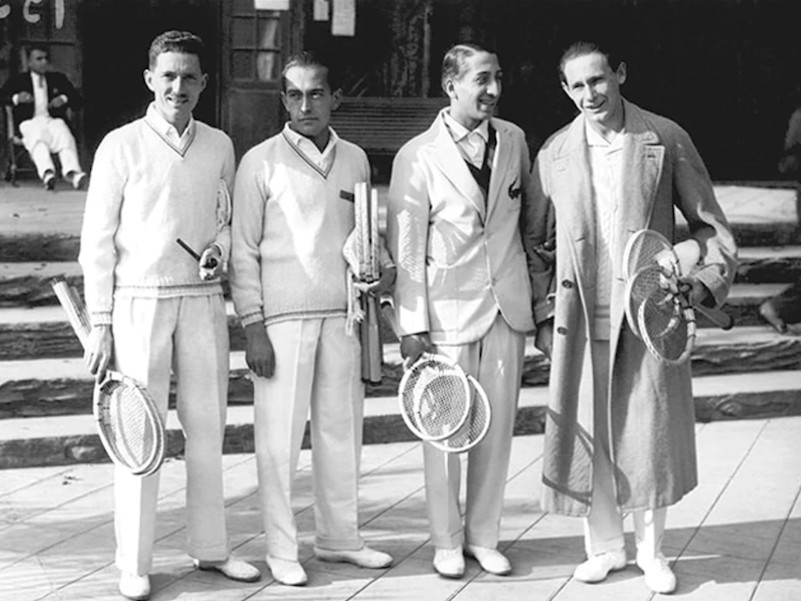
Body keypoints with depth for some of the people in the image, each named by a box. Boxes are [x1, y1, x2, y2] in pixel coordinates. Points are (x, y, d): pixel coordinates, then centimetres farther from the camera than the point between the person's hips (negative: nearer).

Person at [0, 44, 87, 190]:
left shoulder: (58, 78, 26)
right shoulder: (17, 80, 20)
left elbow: (76, 98, 23)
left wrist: (64, 99, 0)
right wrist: (16, 98, -12)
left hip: (54, 120, 2)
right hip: (30, 122, -2)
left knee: (65, 136, -35)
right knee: (38, 138, -38)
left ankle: (72, 172, -56)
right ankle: (47, 173, -61)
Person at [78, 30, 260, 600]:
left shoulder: (219, 145, 8)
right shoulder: (122, 146, -3)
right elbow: (97, 240, -3)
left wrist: (220, 247, -6)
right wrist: (100, 324, -6)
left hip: (204, 298, 4)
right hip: (140, 300, -4)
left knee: (207, 427, 9)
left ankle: (210, 548, 22)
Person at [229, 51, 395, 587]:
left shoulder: (355, 160, 10)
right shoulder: (261, 162, -2)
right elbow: (244, 251, -3)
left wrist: (382, 265, 0)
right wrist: (254, 327, -9)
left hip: (343, 312, 5)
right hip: (283, 316, -4)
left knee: (342, 428, 11)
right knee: (280, 435, -1)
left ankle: (340, 537, 24)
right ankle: (281, 548, 10)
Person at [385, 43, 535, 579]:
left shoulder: (513, 139, 7)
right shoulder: (418, 156, -6)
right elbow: (406, 247, -6)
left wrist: (537, 295, 15)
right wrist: (413, 324, -11)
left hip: (507, 307, 4)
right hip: (448, 311, -4)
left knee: (498, 427, 9)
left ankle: (483, 536, 22)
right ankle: (447, 542, 18)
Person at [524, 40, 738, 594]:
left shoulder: (666, 139, 1)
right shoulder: (554, 154, 6)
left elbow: (711, 224, 5)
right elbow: (536, 243, 12)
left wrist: (704, 282, -9)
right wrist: (544, 315, 5)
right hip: (581, 321, 2)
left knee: (651, 434, 3)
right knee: (588, 435, 5)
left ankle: (652, 551, 20)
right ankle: (604, 546, 22)